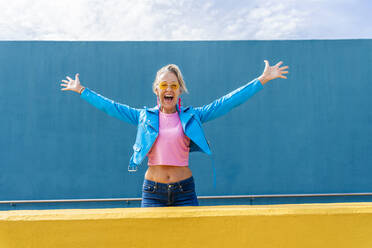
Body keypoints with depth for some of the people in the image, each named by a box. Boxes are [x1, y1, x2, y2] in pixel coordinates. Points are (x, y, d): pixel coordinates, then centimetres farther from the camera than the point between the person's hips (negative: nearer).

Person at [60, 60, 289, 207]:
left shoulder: (191, 117, 3)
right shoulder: (144, 117, 6)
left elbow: (228, 101, 1)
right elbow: (111, 106, 15)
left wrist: (263, 79, 0)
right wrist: (81, 90, 21)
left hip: (184, 190, 0)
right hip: (153, 191, 1)